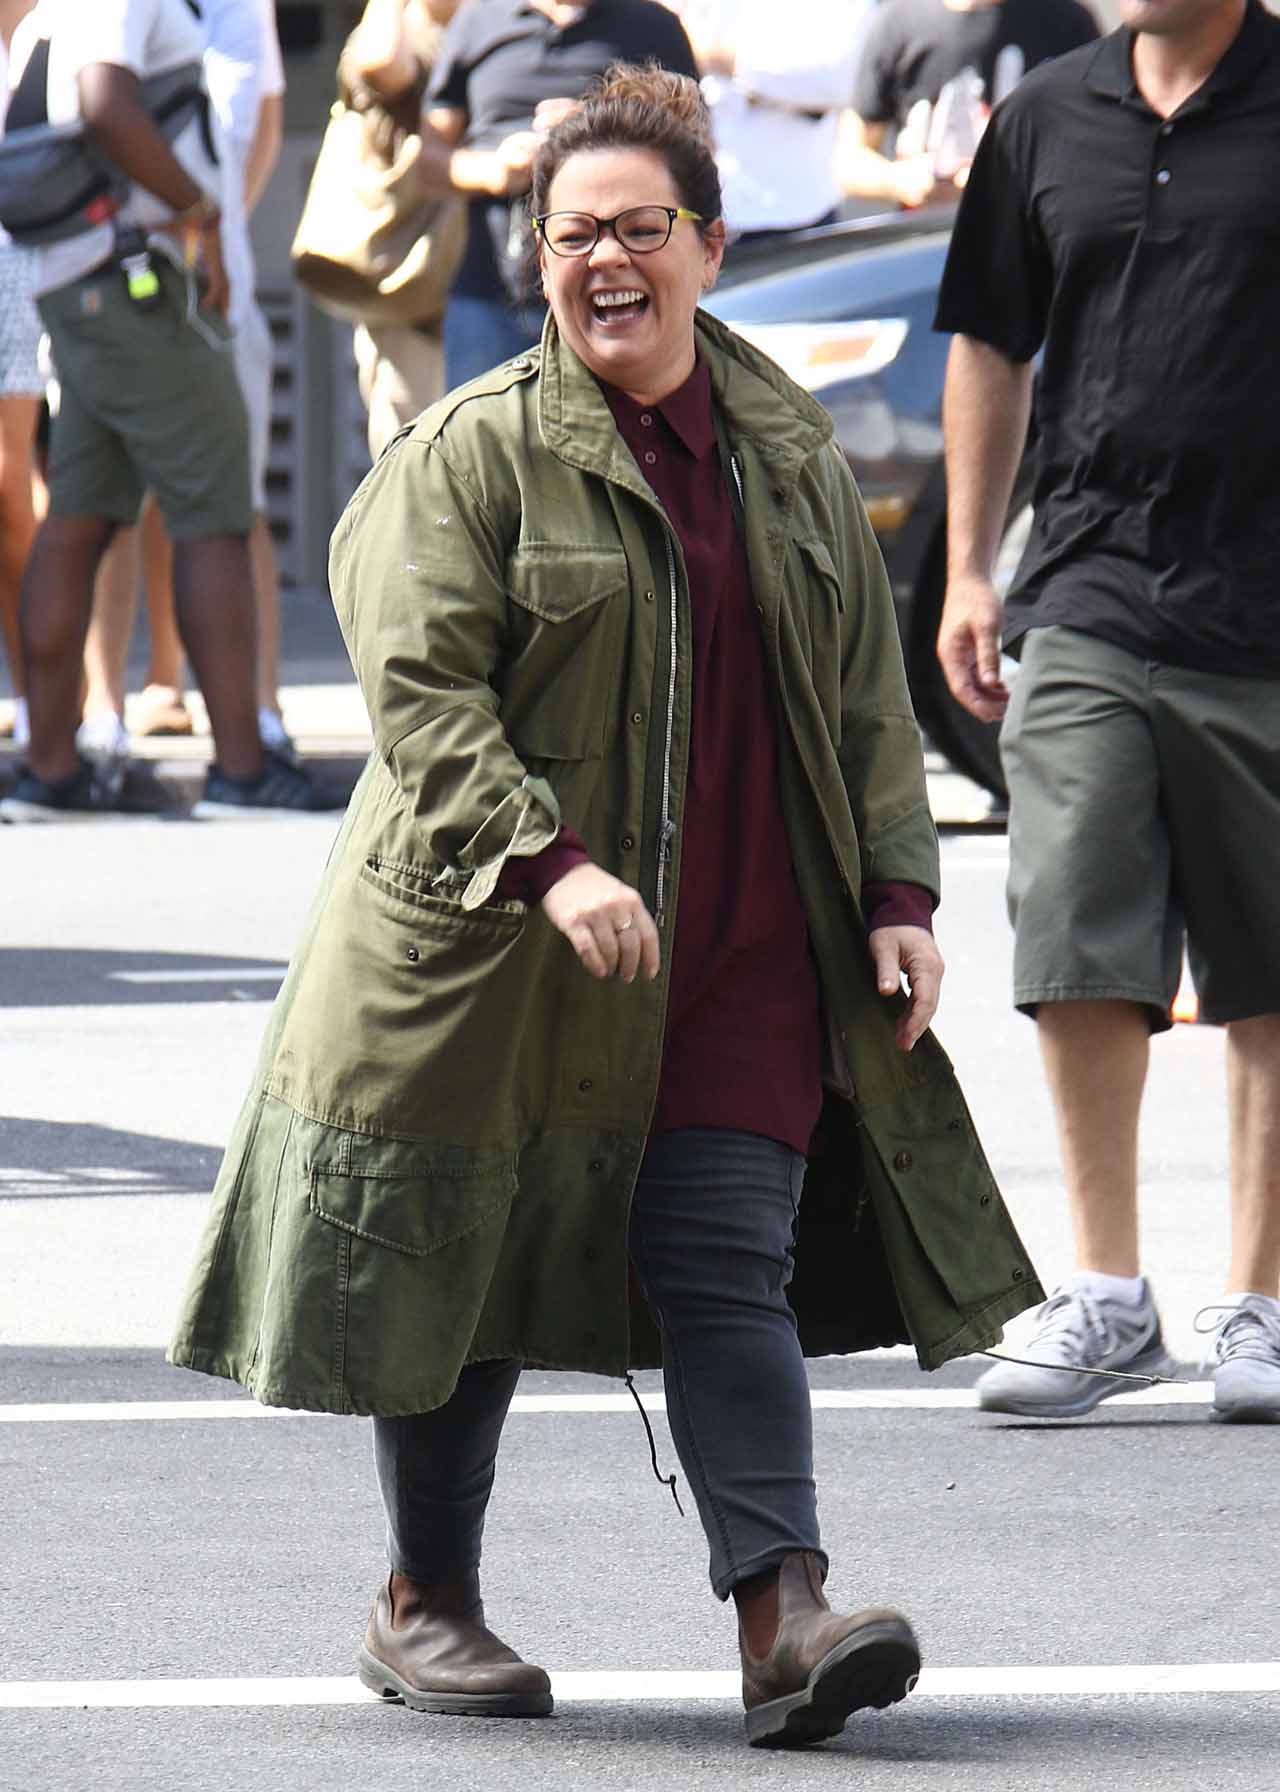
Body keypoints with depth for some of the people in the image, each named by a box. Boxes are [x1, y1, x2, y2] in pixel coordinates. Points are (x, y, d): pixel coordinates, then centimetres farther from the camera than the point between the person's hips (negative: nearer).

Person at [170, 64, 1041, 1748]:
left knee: (724, 1266, -6)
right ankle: (425, 1604, 22)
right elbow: (417, 686, -15)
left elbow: (866, 693, 16)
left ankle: (783, 1610, -14)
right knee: (469, 1258, 6)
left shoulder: (791, 450, 10)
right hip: (496, 949, -3)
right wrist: (547, 859, -26)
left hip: (746, 947, 3)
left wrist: (897, 889, 7)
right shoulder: (470, 454, -7)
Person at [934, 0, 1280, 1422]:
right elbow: (991, 345, 18)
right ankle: (1105, 1295, 3)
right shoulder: (1048, 121, 10)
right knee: (1075, 957, -4)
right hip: (1086, 599, 3)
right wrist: (967, 569, 13)